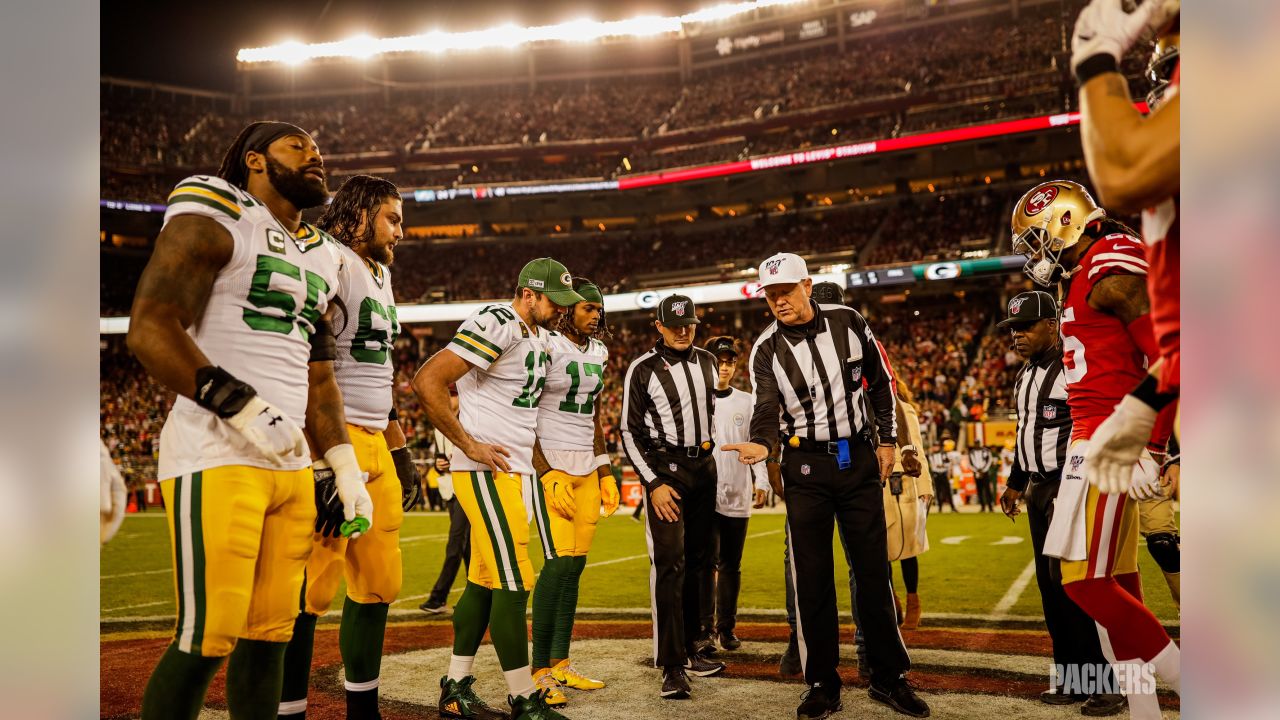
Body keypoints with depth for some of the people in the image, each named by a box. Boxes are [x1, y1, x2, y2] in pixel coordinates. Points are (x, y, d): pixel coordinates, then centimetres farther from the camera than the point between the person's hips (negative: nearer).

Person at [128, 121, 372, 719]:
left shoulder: (320, 255, 20)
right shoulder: (217, 215, -3)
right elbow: (150, 329, -14)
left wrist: (346, 470, 15)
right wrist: (243, 407, -20)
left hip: (292, 464, 8)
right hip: (217, 458, -7)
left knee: (269, 633, 10)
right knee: (207, 638, -4)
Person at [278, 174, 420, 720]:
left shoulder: (379, 274, 20)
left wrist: (401, 454, 25)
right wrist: (323, 464, -25)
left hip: (375, 445, 10)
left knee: (379, 584, 14)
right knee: (313, 588, -5)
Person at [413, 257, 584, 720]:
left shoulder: (540, 338, 15)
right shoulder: (497, 326, -15)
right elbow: (426, 382, -21)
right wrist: (470, 446, -17)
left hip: (514, 471, 9)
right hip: (487, 471, -9)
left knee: (484, 582, 13)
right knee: (513, 585, -6)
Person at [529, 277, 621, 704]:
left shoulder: (597, 352, 14)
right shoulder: (545, 347, -8)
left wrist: (605, 473, 14)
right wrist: (548, 475, -16)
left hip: (588, 465, 7)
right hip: (549, 462, -7)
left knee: (576, 564, 5)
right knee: (560, 560, -14)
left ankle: (559, 665, 14)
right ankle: (540, 670, -3)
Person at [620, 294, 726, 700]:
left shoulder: (708, 363, 10)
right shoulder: (643, 370, -6)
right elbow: (631, 434, -6)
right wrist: (653, 483, -13)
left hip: (704, 468, 6)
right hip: (664, 468, -6)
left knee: (696, 560, 10)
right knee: (669, 563, -12)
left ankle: (689, 650, 21)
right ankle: (672, 666, -10)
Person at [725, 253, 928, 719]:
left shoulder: (847, 322, -1)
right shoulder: (766, 351, -4)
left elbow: (880, 383, 9)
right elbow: (767, 410, -15)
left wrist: (887, 439, 6)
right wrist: (762, 444, -36)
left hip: (859, 457, 1)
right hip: (806, 465, -1)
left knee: (874, 570, 6)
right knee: (812, 577, 2)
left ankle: (889, 677, 18)